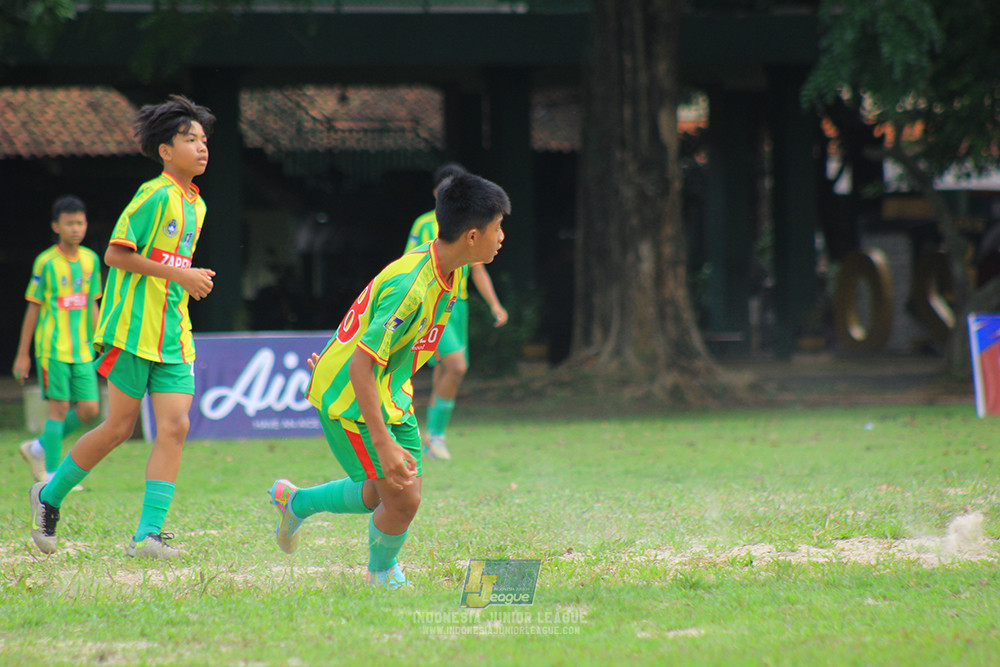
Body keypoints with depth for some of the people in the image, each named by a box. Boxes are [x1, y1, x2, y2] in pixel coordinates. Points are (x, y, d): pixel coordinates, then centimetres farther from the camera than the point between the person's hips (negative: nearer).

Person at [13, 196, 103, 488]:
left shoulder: (91, 260, 10)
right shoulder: (46, 262, -4)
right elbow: (33, 308, -1)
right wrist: (23, 353, -1)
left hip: (82, 350, 5)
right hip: (52, 348, -5)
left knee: (89, 409, -1)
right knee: (59, 406, -7)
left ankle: (38, 448, 17)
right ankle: (51, 474, 1)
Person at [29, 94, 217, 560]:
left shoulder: (195, 204, 14)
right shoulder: (155, 196, -11)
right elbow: (115, 254, -15)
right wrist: (180, 276, -17)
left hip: (173, 336, 7)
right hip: (134, 329, -7)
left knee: (174, 426, -7)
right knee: (119, 427, -2)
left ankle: (148, 535, -9)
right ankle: (50, 496, 20)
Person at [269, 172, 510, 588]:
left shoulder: (446, 272, -1)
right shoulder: (411, 287, -31)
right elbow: (361, 366, -31)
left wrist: (338, 359, 26)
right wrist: (383, 444, -33)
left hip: (389, 393, 9)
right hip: (349, 398, -9)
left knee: (406, 487, 14)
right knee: (403, 498, -10)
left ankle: (297, 502, 33)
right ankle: (382, 572, 20)